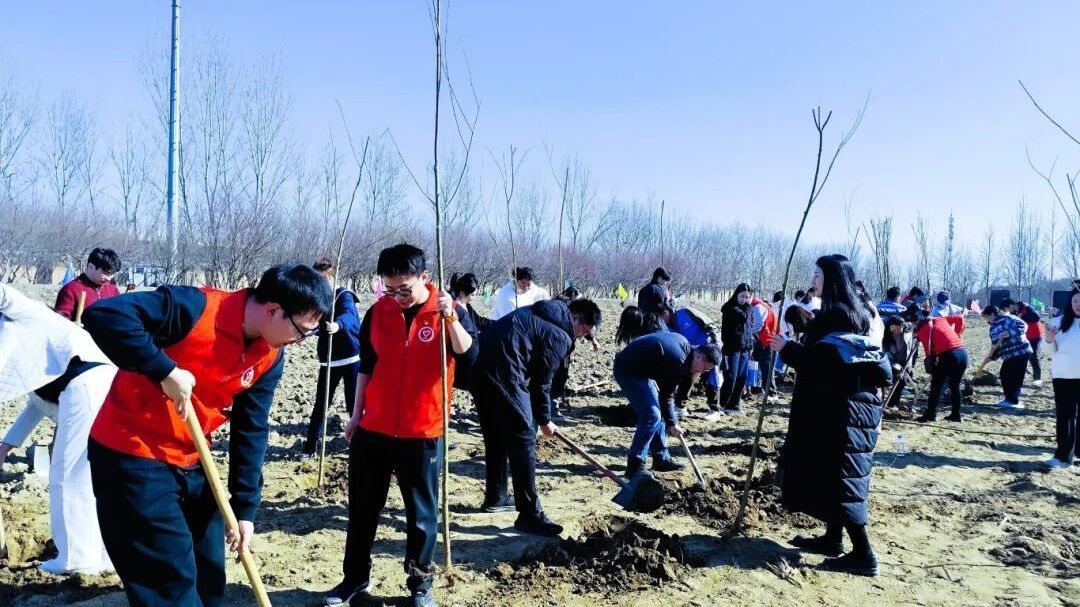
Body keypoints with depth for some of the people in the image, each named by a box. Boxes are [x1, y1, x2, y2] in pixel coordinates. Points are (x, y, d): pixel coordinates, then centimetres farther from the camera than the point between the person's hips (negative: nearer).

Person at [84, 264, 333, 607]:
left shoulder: (270, 357, -3)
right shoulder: (195, 309, -24)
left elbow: (251, 431, 1)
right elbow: (103, 315, -30)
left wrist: (245, 508, 0)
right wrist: (165, 371, -31)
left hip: (189, 461, 7)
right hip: (132, 455, -7)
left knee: (209, 575, 13)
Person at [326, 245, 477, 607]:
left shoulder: (450, 311, -6)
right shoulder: (377, 312, 2)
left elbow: (468, 357, -20)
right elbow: (366, 366, 11)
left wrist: (449, 317, -32)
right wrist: (357, 414, 11)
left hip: (423, 433, -3)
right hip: (373, 429, 3)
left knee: (422, 512, 8)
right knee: (362, 508, 13)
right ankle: (355, 578, 30)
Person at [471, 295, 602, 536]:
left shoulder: (541, 313, 23)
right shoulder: (560, 335, -3)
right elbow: (541, 381, 0)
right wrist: (544, 420, 14)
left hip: (480, 364, 10)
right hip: (503, 372, -10)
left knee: (496, 437, 21)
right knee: (523, 439, -3)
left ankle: (495, 498, 34)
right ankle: (529, 515, 0)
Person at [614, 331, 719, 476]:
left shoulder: (684, 344, 3)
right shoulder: (678, 361, -25)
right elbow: (666, 396, -18)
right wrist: (672, 424, -8)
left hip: (639, 368, 11)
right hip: (628, 371, -11)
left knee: (658, 412, 11)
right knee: (651, 415, -16)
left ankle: (661, 459, 19)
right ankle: (634, 465, -11)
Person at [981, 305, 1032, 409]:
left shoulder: (1006, 318, -9)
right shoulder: (993, 329, 15)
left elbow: (1022, 326, -19)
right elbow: (995, 345, 15)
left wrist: (1009, 333, -28)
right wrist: (992, 356, 1)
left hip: (1021, 351, -9)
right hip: (1009, 355, 9)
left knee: (1015, 377, -5)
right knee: (1004, 375, 11)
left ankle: (1013, 401, 3)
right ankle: (1009, 398, 23)